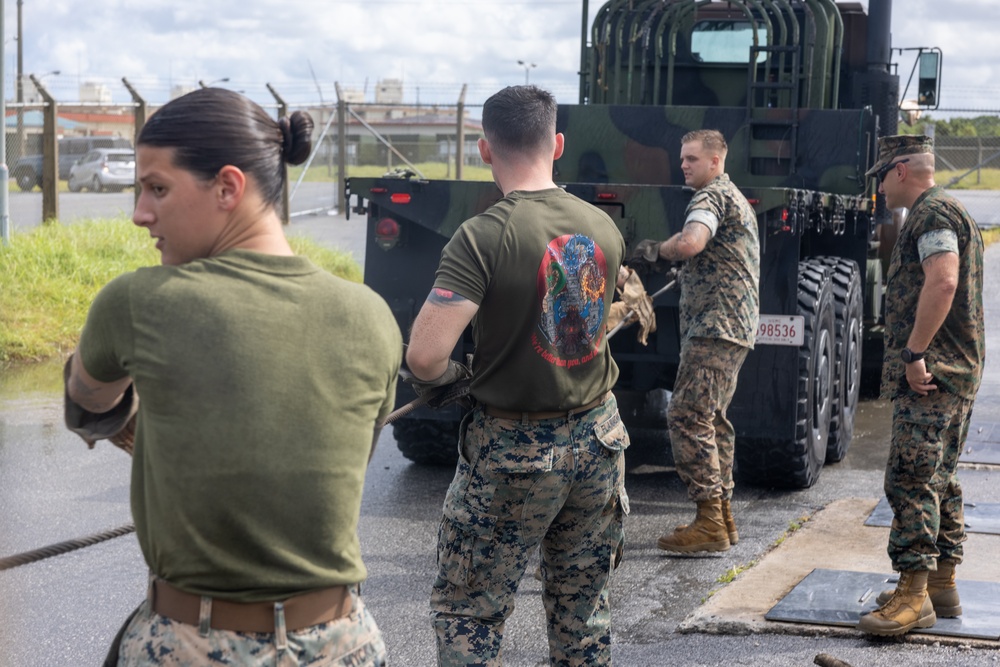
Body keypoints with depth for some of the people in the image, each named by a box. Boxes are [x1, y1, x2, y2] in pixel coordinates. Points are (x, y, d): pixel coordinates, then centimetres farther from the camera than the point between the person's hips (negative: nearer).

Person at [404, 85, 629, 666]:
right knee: (585, 613, 18)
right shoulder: (604, 228, -1)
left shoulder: (483, 237, -20)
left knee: (469, 617, 8)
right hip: (597, 438, 6)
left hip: (513, 451, -5)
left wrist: (448, 375, -5)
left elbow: (425, 357, -28)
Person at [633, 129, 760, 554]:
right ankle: (722, 516, 20)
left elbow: (690, 243, -29)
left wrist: (655, 250, -11)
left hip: (715, 326, -11)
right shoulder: (735, 198, 24)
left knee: (687, 417, -13)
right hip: (735, 326, 11)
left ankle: (709, 523, -15)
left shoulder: (711, 197, -10)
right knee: (711, 418, 16)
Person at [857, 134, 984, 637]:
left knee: (910, 478, -14)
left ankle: (913, 595, -16)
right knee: (940, 479, 15)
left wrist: (914, 352, -25)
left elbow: (942, 281, -26)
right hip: (956, 370, 11)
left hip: (931, 373, -11)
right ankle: (942, 584, 21)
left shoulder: (932, 213, -12)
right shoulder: (947, 211, 22)